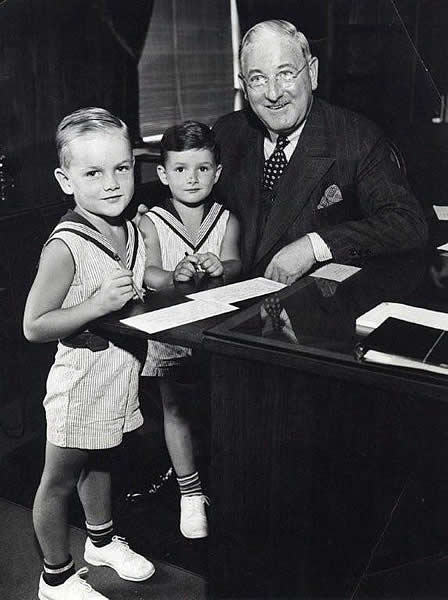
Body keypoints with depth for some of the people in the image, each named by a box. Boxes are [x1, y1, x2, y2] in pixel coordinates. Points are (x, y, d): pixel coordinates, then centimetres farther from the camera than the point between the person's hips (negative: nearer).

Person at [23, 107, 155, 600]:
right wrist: (97, 304, -32)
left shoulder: (130, 232, 0)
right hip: (81, 383, -7)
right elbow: (34, 327, -22)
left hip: (119, 376, 7)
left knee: (98, 463, 27)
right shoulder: (65, 247, -23)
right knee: (59, 480, 12)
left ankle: (102, 541, 49)